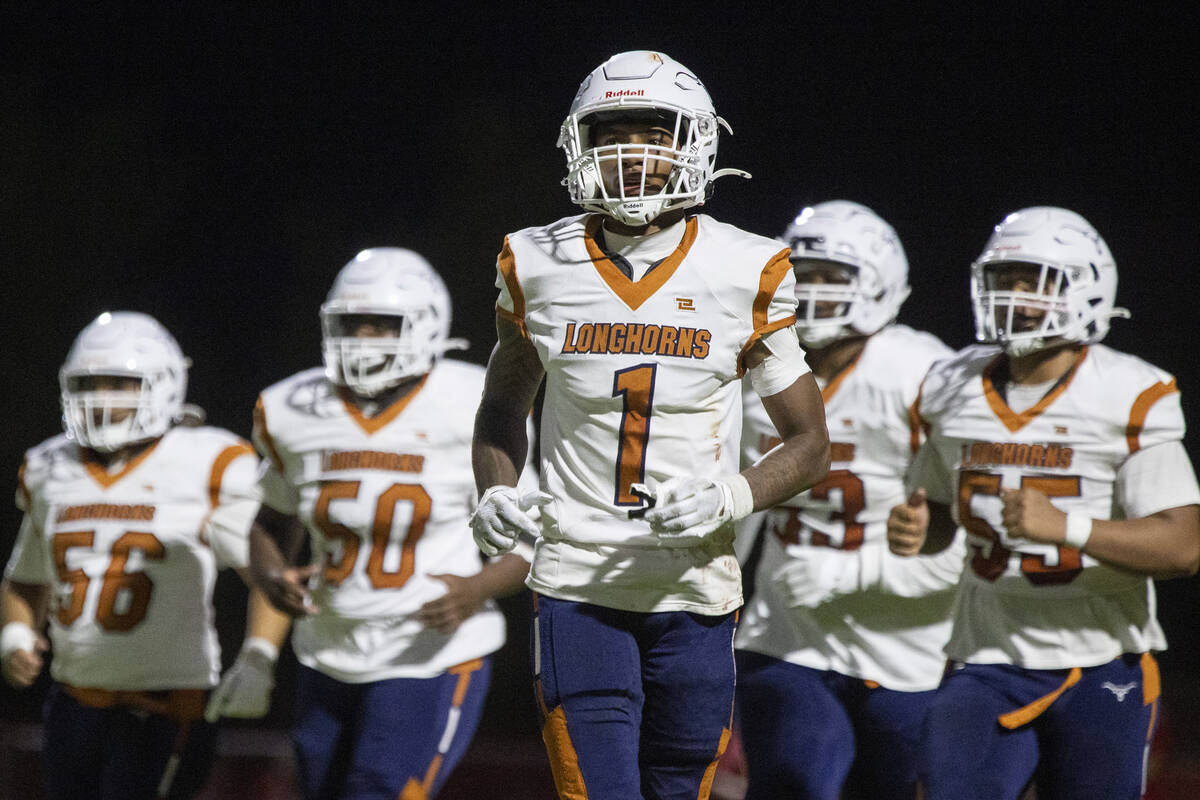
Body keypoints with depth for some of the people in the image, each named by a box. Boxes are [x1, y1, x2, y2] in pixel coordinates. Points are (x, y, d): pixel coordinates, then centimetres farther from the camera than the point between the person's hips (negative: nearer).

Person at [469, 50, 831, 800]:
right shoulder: (541, 268, 3)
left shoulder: (745, 275, -1)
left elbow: (810, 444, 5)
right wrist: (496, 491, -1)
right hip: (578, 585, 0)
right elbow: (503, 406, 20)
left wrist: (732, 499, -15)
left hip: (696, 590, 0)